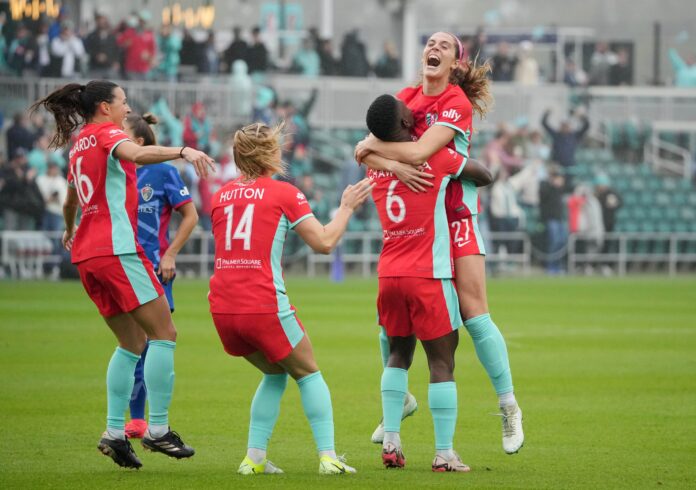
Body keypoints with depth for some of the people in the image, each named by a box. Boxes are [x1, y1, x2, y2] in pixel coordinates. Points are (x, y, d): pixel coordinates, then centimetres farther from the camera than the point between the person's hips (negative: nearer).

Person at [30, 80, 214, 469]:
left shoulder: (80, 145, 21)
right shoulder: (106, 133, -4)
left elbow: (70, 202, 38)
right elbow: (136, 153, -29)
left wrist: (70, 232, 57)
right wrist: (183, 151, -41)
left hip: (87, 253, 9)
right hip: (117, 247, -9)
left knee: (132, 343, 12)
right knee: (164, 333, -7)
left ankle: (115, 432, 2)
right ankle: (158, 430, -12)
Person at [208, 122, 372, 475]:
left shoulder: (221, 195, 12)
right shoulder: (283, 193, -3)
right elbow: (324, 242, -2)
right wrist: (347, 207, 12)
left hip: (222, 309, 5)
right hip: (264, 306, -5)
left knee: (275, 374, 24)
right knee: (308, 373, 14)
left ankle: (254, 457, 14)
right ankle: (328, 456, 2)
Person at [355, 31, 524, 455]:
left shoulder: (458, 104, -13)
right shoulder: (406, 98, 5)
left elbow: (419, 152, -25)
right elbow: (368, 153, -4)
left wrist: (371, 146, -11)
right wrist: (394, 166, -24)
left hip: (456, 214, -5)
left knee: (474, 313, -10)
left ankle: (510, 409, 0)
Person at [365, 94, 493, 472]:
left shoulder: (375, 167, 6)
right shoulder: (436, 157, -7)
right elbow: (486, 176, 7)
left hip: (389, 273, 5)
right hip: (429, 276, -5)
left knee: (398, 354, 19)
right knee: (442, 362, 0)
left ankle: (390, 441, 9)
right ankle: (444, 454, -3)